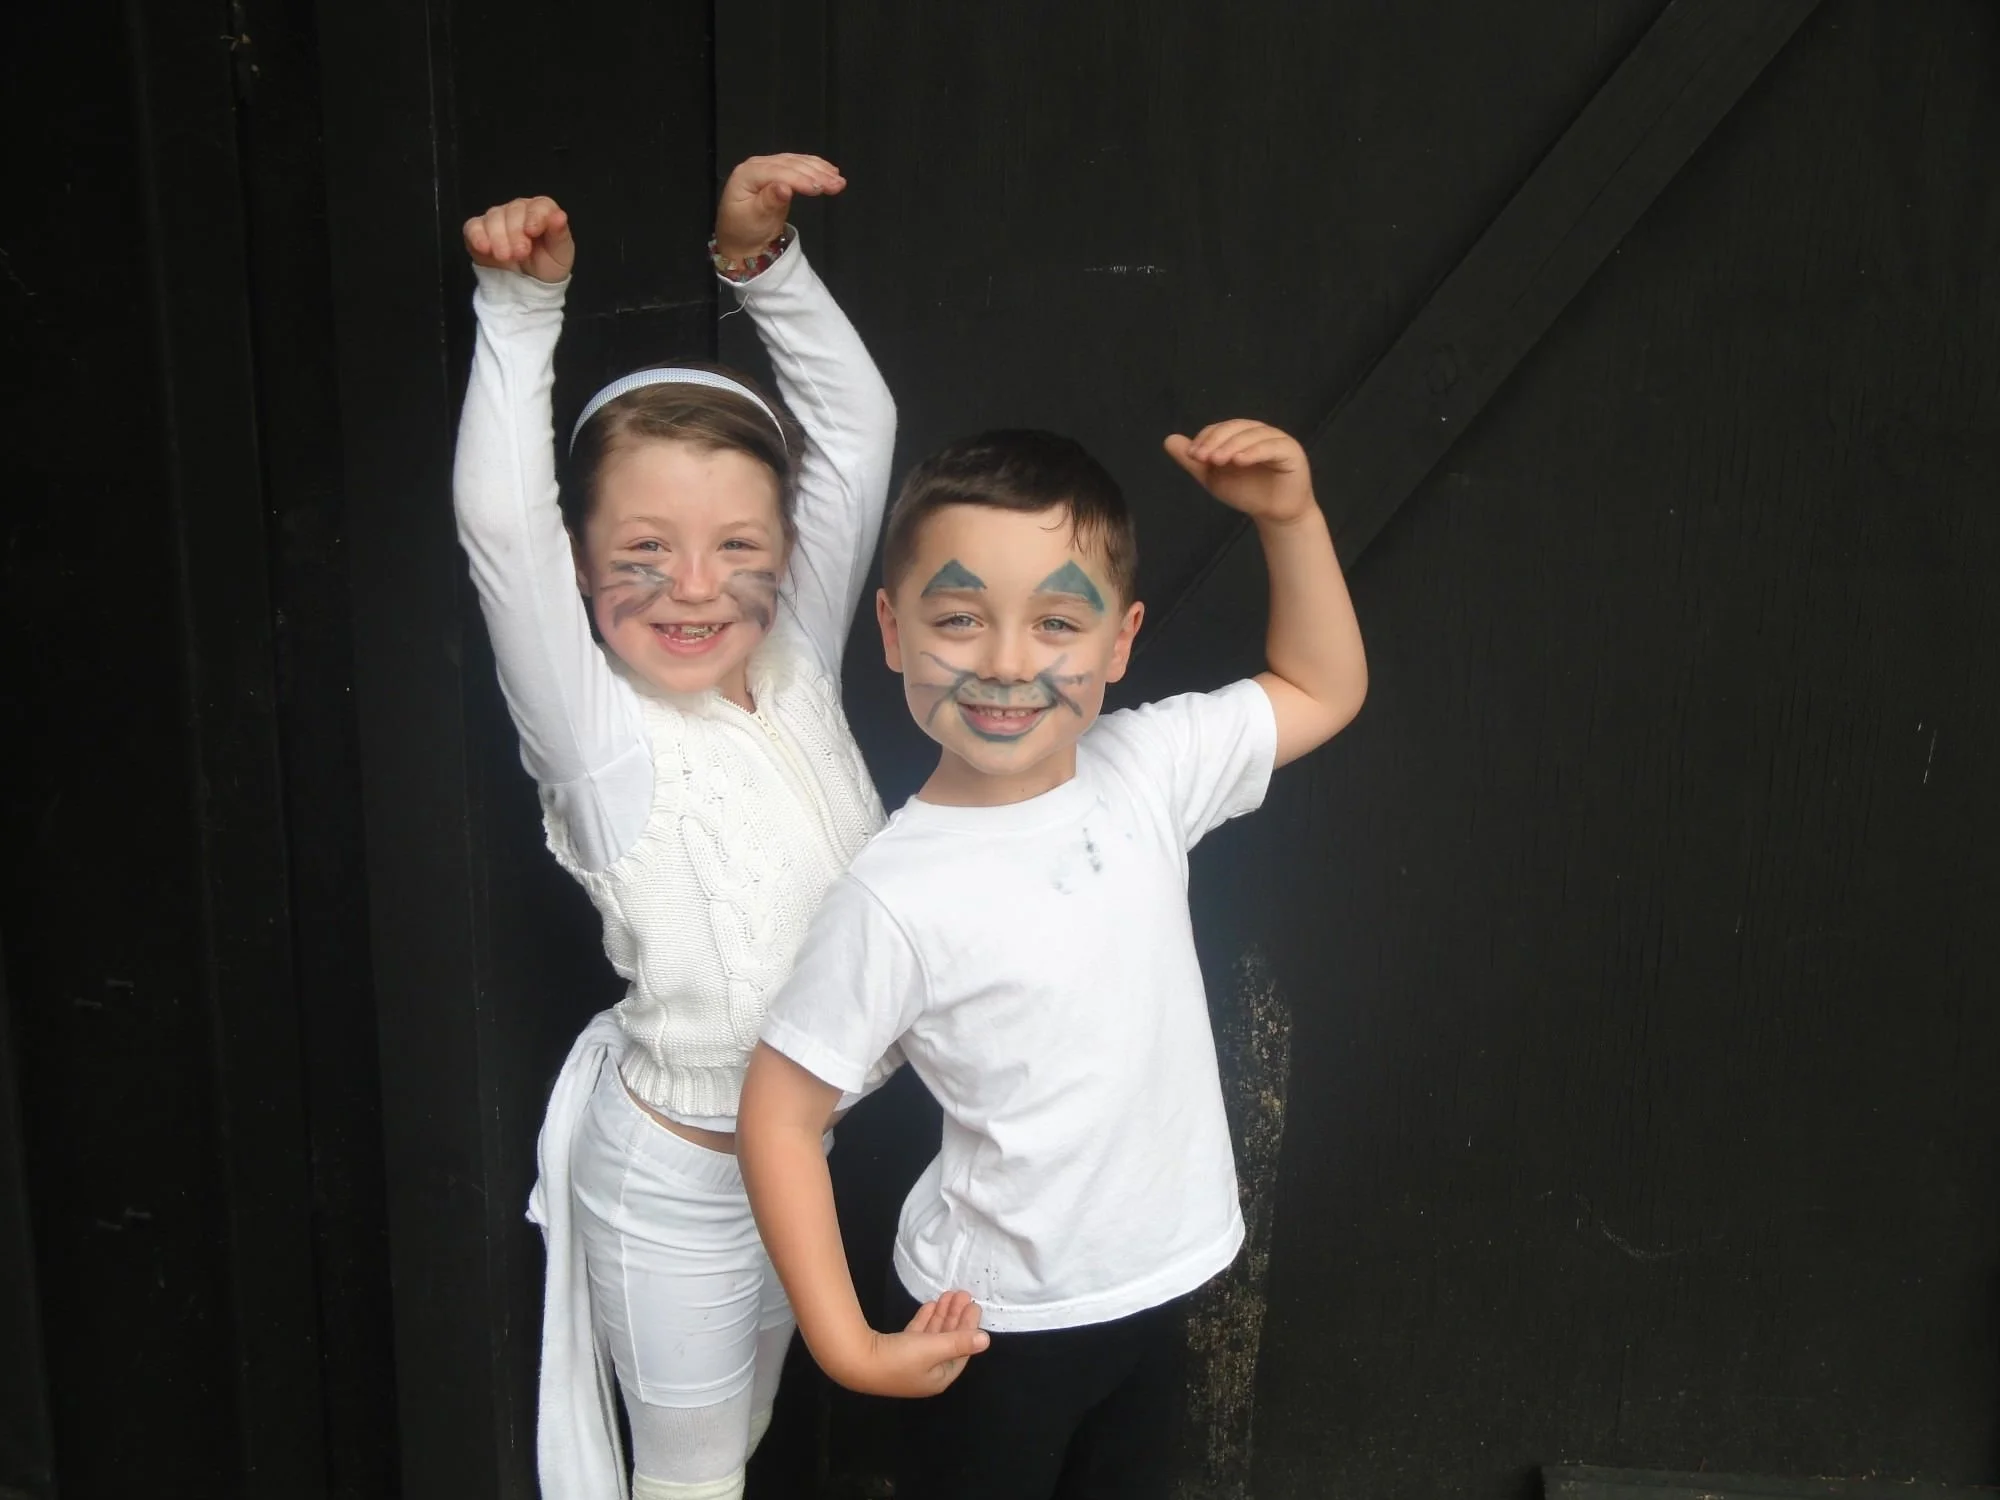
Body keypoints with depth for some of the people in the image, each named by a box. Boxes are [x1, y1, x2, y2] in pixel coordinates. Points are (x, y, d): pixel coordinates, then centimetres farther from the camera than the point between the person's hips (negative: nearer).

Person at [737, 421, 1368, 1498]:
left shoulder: (1146, 770, -11)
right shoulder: (898, 895, -26)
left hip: (1157, 1278, 6)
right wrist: (848, 1347, -18)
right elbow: (779, 1113, -18)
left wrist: (1289, 515, -9)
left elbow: (1323, 691, 4)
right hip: (995, 1321, -5)